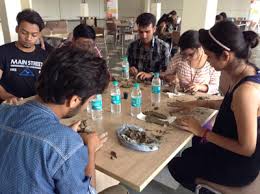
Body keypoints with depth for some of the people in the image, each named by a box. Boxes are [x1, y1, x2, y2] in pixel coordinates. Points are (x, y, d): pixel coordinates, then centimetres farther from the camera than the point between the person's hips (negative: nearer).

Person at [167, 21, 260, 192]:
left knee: (176, 166, 15)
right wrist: (200, 103, 3)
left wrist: (202, 132, -21)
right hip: (232, 152, 8)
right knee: (188, 155, 30)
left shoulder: (246, 90, -36)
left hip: (239, 165, -8)